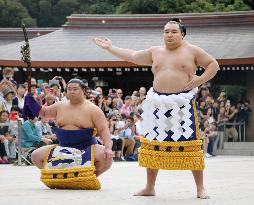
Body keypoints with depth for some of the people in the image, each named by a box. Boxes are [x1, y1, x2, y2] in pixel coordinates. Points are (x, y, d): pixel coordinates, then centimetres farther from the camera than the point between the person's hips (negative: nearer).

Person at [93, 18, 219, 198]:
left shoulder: (192, 51, 3)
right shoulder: (155, 52, 15)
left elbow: (213, 65, 6)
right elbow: (132, 56, 22)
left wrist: (200, 80, -8)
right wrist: (110, 48, 22)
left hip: (183, 104, -4)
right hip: (158, 103, 4)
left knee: (191, 145, -6)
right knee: (153, 144, 6)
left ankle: (200, 188, 1)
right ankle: (150, 187, 17)